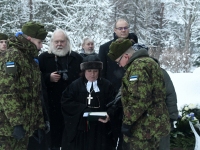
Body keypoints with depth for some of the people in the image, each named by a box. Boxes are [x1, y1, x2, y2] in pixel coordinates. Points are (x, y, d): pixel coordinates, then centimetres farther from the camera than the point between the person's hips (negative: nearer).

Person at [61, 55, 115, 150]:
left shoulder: (107, 85, 5)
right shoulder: (75, 85, 4)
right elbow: (66, 102, -5)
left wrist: (108, 115, -23)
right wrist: (83, 110, -16)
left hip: (99, 130, 0)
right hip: (79, 128, 0)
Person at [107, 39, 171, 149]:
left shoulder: (138, 65, -16)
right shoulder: (147, 62, 19)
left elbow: (139, 99, -25)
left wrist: (128, 121, -19)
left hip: (144, 128, -10)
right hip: (153, 124, 10)